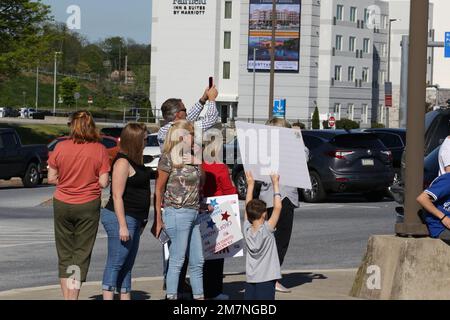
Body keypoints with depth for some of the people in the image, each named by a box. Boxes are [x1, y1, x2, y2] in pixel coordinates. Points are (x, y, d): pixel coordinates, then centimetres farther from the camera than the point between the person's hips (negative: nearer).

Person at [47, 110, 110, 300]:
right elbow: (104, 182, -9)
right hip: (88, 206, -1)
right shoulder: (99, 150, -8)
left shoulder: (61, 147, -6)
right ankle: (73, 297, -3)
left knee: (65, 255, 13)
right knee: (81, 255, 4)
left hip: (62, 204, 1)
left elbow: (51, 178, -2)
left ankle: (67, 296, 15)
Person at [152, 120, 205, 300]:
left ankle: (199, 296, 16)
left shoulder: (193, 158, 13)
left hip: (194, 214, 8)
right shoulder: (169, 158, -8)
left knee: (197, 261, 10)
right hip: (177, 213, -8)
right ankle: (172, 296, 2)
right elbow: (159, 189, -7)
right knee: (177, 261, -4)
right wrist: (158, 219, -9)